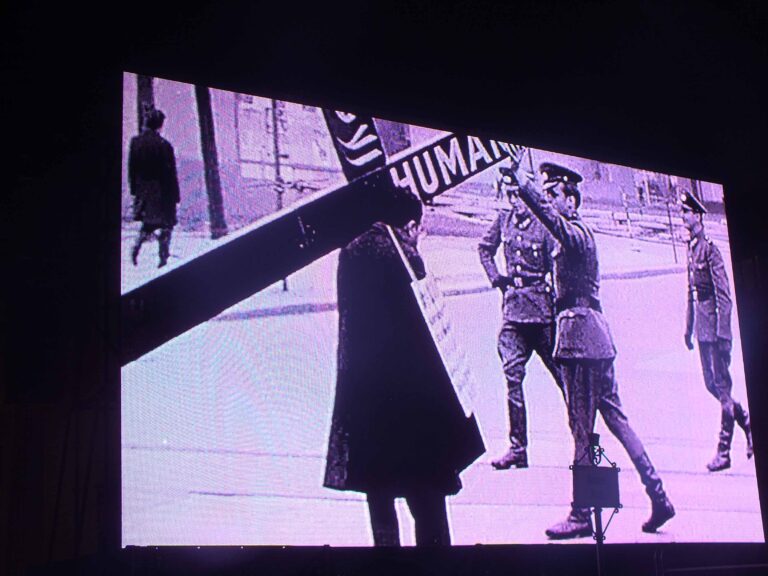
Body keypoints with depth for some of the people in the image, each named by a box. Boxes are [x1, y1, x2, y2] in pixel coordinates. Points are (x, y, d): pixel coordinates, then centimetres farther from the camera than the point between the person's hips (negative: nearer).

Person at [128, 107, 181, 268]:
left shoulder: (135, 142, -1)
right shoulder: (163, 145, -18)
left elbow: (132, 168, 5)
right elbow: (170, 172, -14)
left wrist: (134, 189, 15)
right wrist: (175, 194, -7)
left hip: (143, 190, 5)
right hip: (161, 191, -5)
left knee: (148, 222, 20)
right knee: (166, 224, 8)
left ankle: (137, 246, -1)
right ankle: (163, 255, 7)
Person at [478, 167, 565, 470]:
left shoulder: (544, 223, -8)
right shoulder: (504, 218, 9)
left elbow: (558, 269, -11)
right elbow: (485, 249, 26)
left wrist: (558, 309, -15)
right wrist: (496, 277, 14)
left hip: (542, 308, -5)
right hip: (514, 306, 5)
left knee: (563, 374, 2)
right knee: (512, 374, -3)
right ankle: (517, 448, 2)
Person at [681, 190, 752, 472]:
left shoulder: (710, 249, -12)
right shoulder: (691, 248, 12)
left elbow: (724, 294, -15)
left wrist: (722, 332, -18)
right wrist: (688, 327, 18)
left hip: (715, 326, -8)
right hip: (702, 328, 8)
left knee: (722, 386, -2)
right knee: (711, 384, 13)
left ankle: (724, 452, 3)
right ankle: (748, 423, 30)